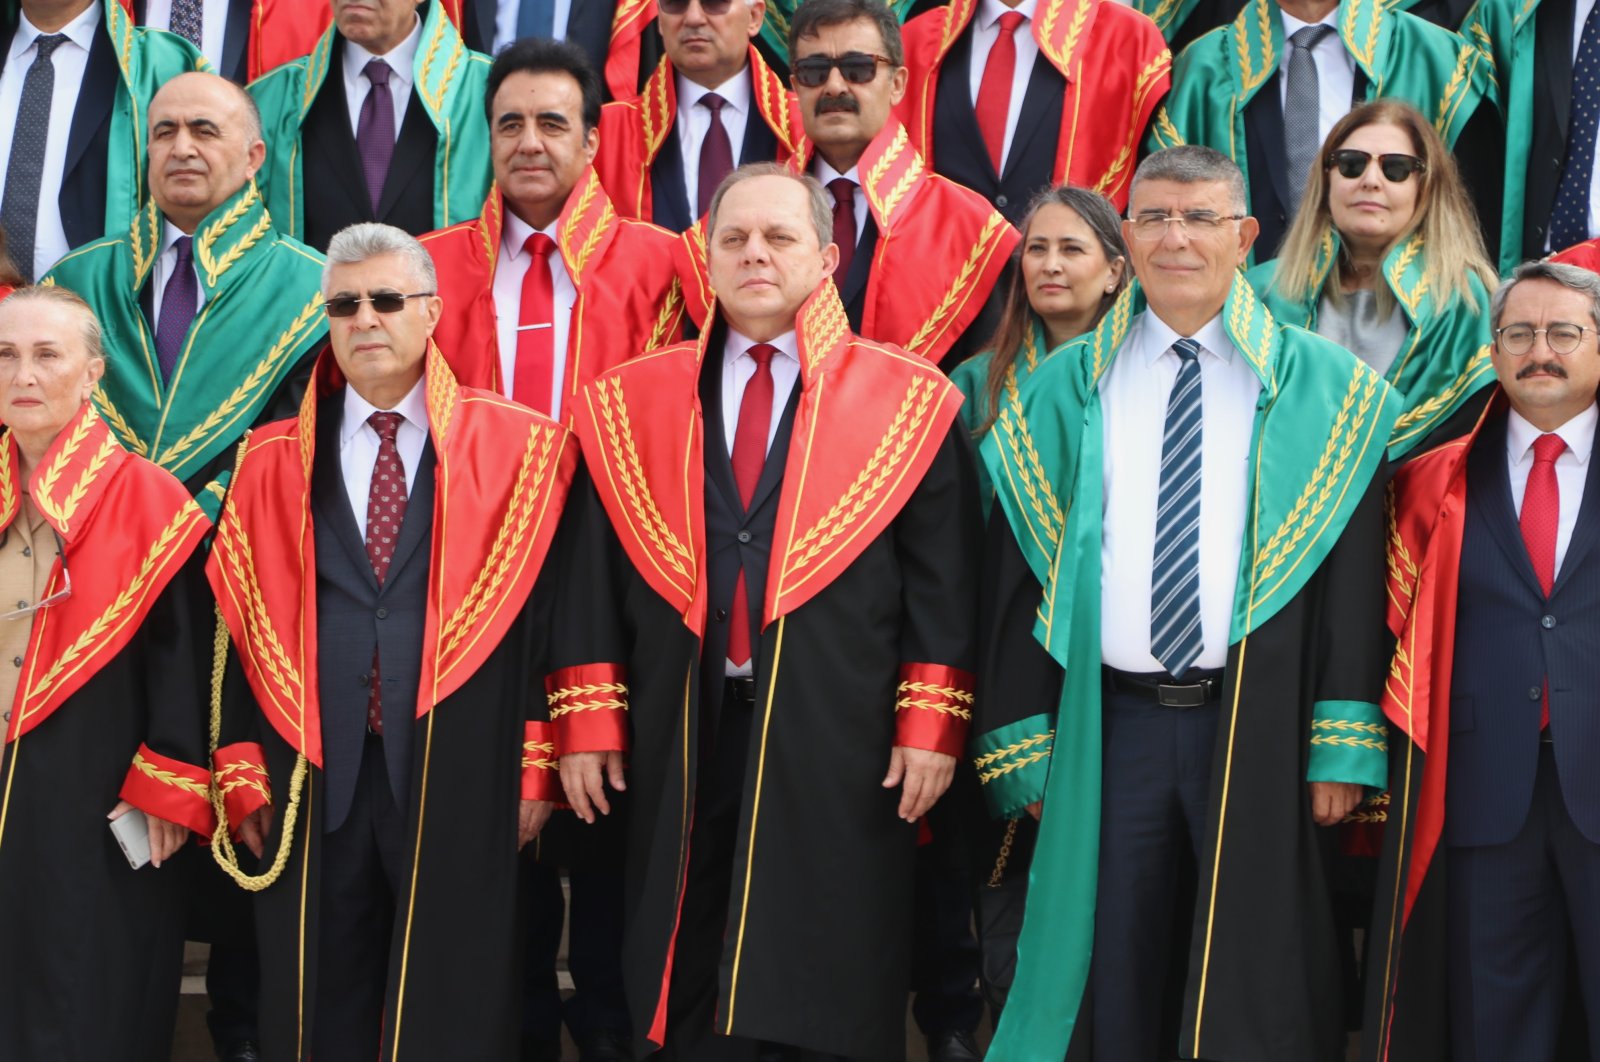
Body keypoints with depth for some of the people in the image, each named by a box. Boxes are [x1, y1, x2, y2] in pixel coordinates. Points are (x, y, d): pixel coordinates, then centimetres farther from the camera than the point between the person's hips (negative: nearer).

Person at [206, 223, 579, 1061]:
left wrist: (534, 765, -4)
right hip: (313, 781, 2)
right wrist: (242, 773, 2)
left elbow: (545, 607, 0)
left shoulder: (516, 450, 2)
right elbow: (239, 622, 7)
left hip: (460, 783, -2)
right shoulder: (273, 463, 9)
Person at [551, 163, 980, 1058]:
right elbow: (594, 575, 8)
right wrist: (587, 724, 2)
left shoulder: (910, 402, 2)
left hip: (839, 746, -2)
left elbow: (941, 581, -1)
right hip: (679, 743, 2)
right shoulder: (633, 404, 9)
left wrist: (930, 729, -7)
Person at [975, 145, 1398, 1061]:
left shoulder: (1325, 388, 2)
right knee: (1115, 986, 9)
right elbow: (1019, 569, 7)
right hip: (1108, 722, 2)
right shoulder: (1064, 392, 7)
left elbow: (1354, 570, -2)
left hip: (1261, 730, -1)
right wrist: (1022, 744, 1)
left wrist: (1344, 746, -8)